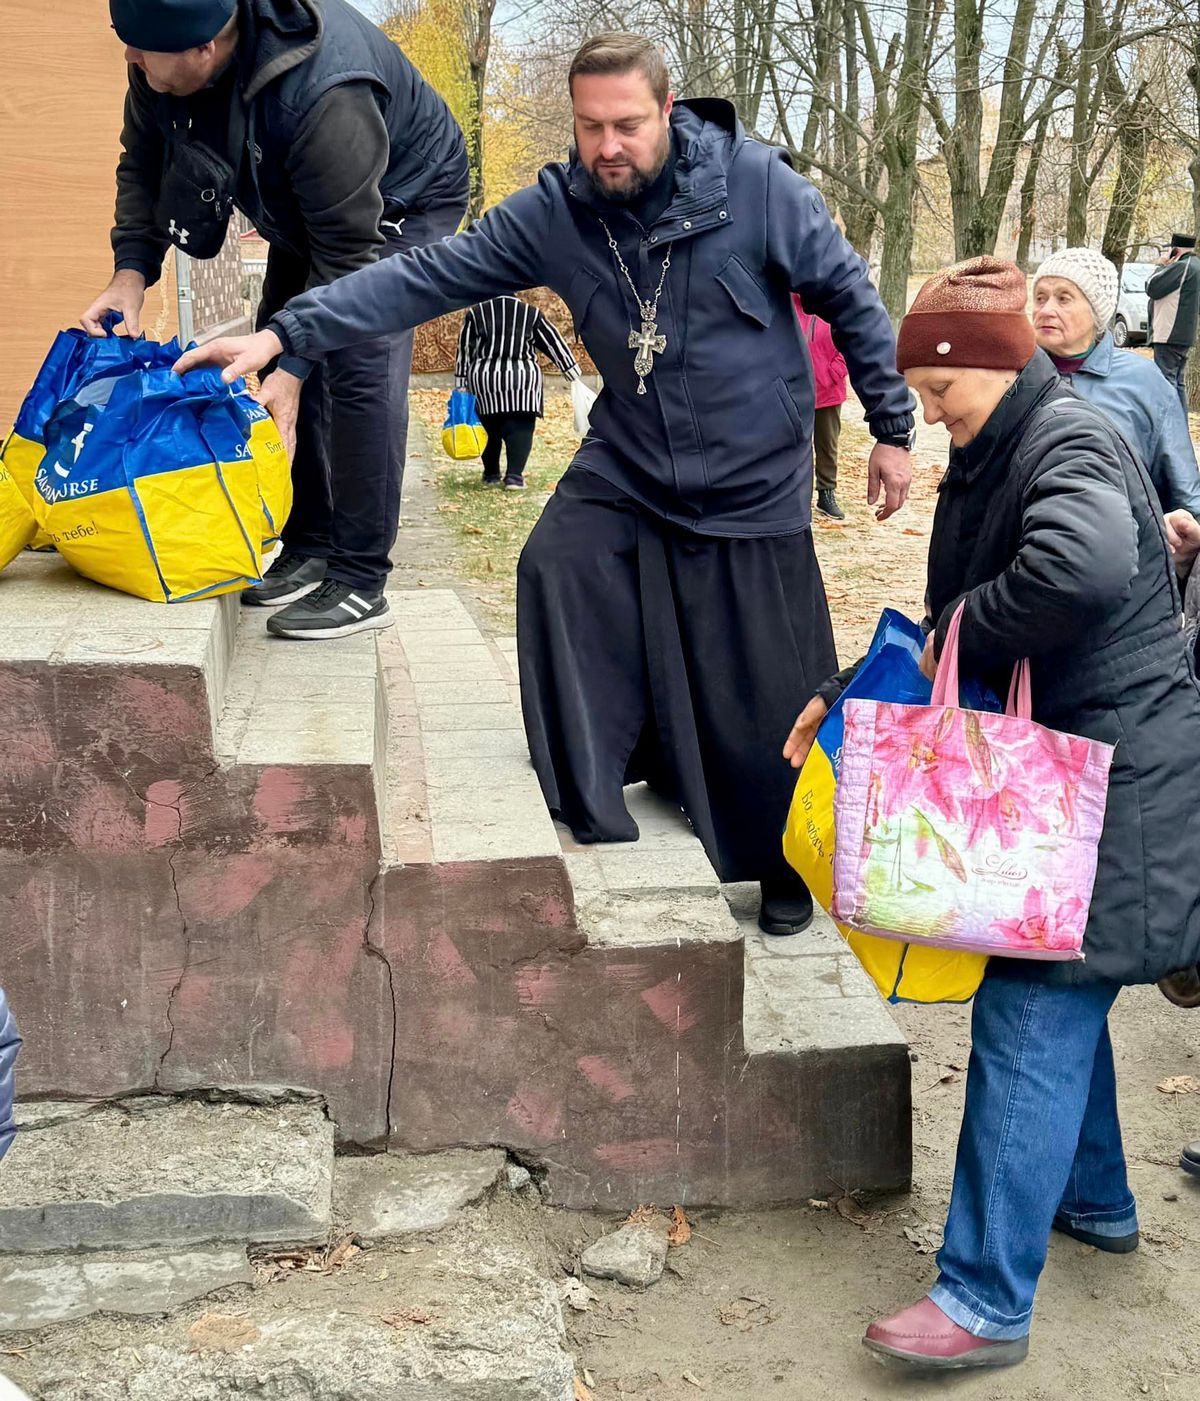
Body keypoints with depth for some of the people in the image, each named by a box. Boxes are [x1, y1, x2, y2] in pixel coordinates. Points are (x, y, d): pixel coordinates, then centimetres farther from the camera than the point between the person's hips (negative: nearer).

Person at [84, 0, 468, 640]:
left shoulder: (321, 94, -43)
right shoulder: (159, 70, -20)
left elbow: (348, 253, -36)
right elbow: (142, 163, -2)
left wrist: (293, 365, -36)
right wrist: (131, 271, -17)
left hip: (405, 198, -8)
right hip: (308, 206, 8)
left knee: (361, 365, -21)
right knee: (282, 356, 2)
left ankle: (360, 582, -17)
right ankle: (309, 548, 13)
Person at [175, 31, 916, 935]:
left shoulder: (756, 184, -17)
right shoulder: (554, 212, -9)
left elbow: (849, 298, -6)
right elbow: (429, 277, -14)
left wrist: (892, 429, -1)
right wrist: (283, 335, -23)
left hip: (757, 488, -3)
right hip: (627, 474, 3)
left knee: (769, 699, 0)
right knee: (555, 572, -18)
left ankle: (791, 869, 26)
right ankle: (593, 826, -1)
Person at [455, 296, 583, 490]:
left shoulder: (475, 313, 10)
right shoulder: (531, 313, 8)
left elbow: (464, 350, 9)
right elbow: (554, 343, 9)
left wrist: (460, 384, 12)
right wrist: (574, 374, 13)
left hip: (483, 377, 1)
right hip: (522, 379, -1)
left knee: (489, 429, 14)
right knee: (520, 428, 0)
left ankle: (491, 474, 20)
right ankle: (514, 475, -11)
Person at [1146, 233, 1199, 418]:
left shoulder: (1181, 267, -16)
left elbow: (1151, 288, -15)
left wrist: (1161, 265, -2)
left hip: (1170, 335, -10)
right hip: (1184, 336, 10)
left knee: (1166, 381, -11)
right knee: (1178, 383, 15)